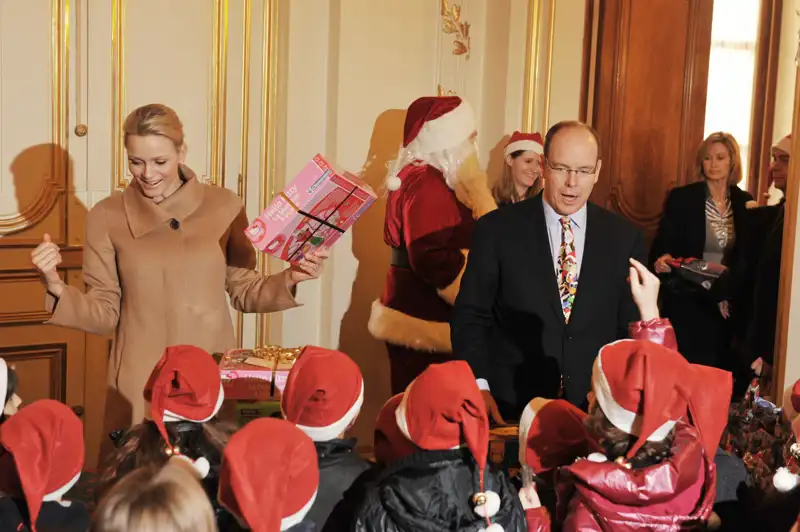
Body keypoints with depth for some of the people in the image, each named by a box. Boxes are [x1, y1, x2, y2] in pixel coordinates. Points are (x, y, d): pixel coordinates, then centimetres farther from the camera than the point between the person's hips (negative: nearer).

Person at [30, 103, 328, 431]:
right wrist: (56, 287, -16)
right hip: (140, 382, -1)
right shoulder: (106, 217, -2)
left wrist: (289, 279, -10)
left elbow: (243, 292, 7)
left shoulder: (224, 206, -2)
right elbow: (104, 314, 0)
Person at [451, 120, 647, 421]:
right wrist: (480, 388, -13)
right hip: (509, 409, -1)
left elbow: (633, 327, 7)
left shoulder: (625, 238, 2)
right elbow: (471, 315, -2)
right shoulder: (497, 229, -4)